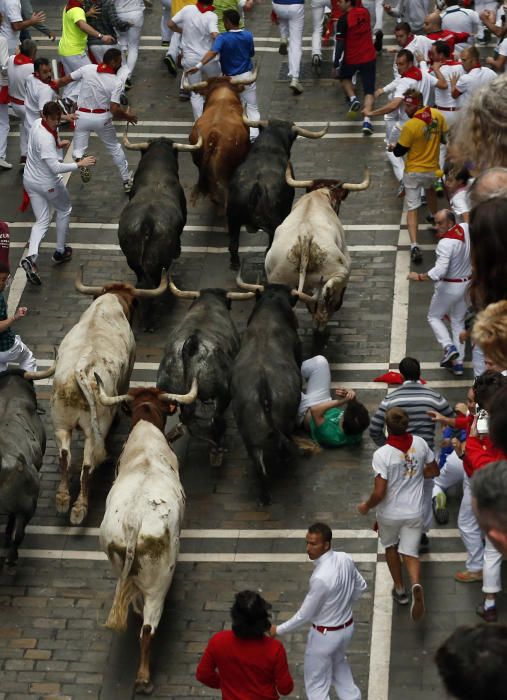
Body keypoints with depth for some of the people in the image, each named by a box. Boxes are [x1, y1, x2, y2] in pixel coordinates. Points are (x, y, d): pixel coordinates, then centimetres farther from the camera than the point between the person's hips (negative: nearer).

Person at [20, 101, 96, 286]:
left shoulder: (37, 124, -5)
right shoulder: (46, 139, -31)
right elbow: (55, 167, -34)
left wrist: (57, 145, 2)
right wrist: (80, 164, -31)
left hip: (30, 179, 7)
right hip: (48, 183, -7)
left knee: (42, 221, 12)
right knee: (64, 210, 22)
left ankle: (30, 257, -11)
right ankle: (60, 253, 32)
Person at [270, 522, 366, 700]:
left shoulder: (320, 578, -34)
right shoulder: (345, 559, -11)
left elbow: (305, 615, -22)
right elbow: (361, 587, 7)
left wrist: (279, 630, -10)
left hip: (325, 635, -7)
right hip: (347, 626, 7)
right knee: (339, 666, 36)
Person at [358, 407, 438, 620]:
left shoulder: (382, 455, -26)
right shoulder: (419, 444, -12)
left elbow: (379, 493, -25)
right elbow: (434, 471, 3)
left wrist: (366, 506, -5)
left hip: (389, 513, -2)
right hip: (414, 512, 2)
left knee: (390, 546, 26)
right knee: (410, 553, 12)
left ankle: (400, 590, 39)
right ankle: (416, 585, -19)